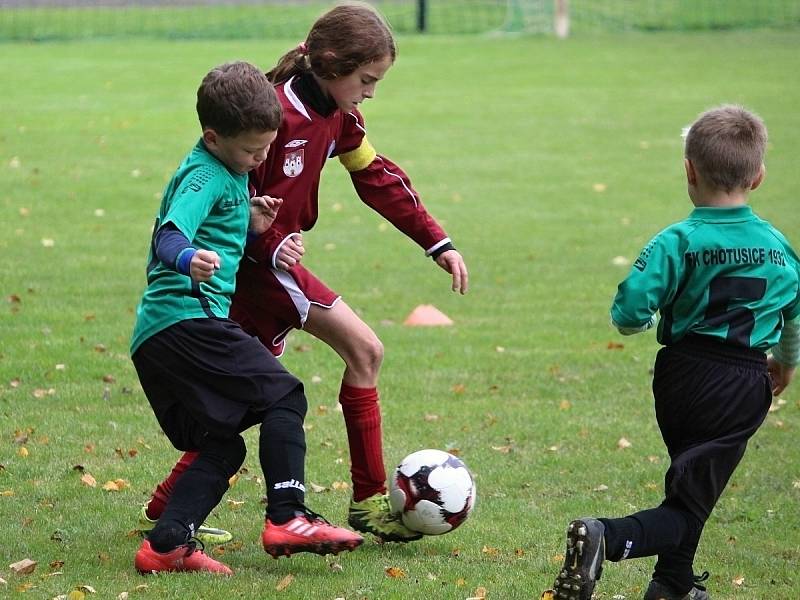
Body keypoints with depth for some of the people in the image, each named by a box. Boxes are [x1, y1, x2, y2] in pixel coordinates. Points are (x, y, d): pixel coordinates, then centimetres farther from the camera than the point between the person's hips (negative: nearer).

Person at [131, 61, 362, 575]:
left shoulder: (227, 173, 21)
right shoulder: (205, 177, -10)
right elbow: (167, 236, -26)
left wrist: (249, 225, 11)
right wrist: (189, 259, -49)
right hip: (188, 317, -10)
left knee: (222, 446, 9)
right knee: (283, 395, -12)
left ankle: (166, 544, -1)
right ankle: (287, 518, -19)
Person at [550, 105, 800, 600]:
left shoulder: (677, 243, -11)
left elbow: (629, 313, -19)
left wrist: (640, 320, 6)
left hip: (681, 374, 1)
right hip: (745, 385, -1)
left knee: (690, 484, 23)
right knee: (691, 502, -2)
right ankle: (606, 538, -26)